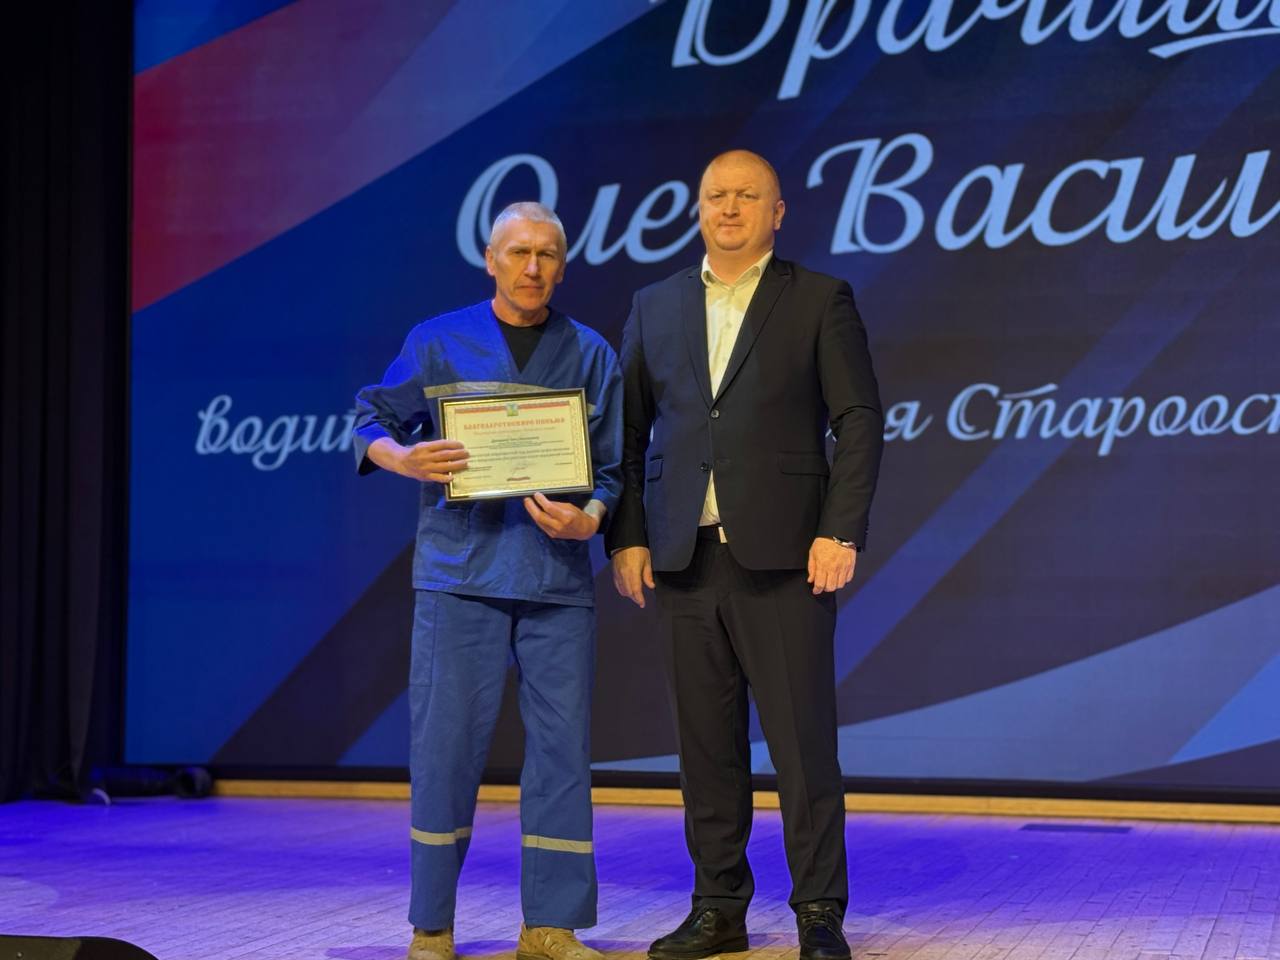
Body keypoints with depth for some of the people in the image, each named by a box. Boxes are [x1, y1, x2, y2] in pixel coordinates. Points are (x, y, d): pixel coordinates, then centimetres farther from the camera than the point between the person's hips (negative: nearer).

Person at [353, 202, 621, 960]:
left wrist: (587, 519, -13)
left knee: (562, 743, 1)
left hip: (557, 577, 2)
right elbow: (372, 423, 5)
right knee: (446, 741, -2)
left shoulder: (590, 355, 10)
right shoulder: (437, 342, 7)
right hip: (460, 568, -2)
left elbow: (612, 466, 7)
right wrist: (406, 459, -16)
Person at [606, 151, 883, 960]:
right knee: (707, 743, 7)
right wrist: (626, 537, 4)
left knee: (804, 742, -2)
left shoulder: (821, 301, 3)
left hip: (784, 557, -3)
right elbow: (628, 431, 13)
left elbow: (860, 422, -2)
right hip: (685, 559, 4)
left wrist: (841, 533, -10)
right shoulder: (656, 307, 13)